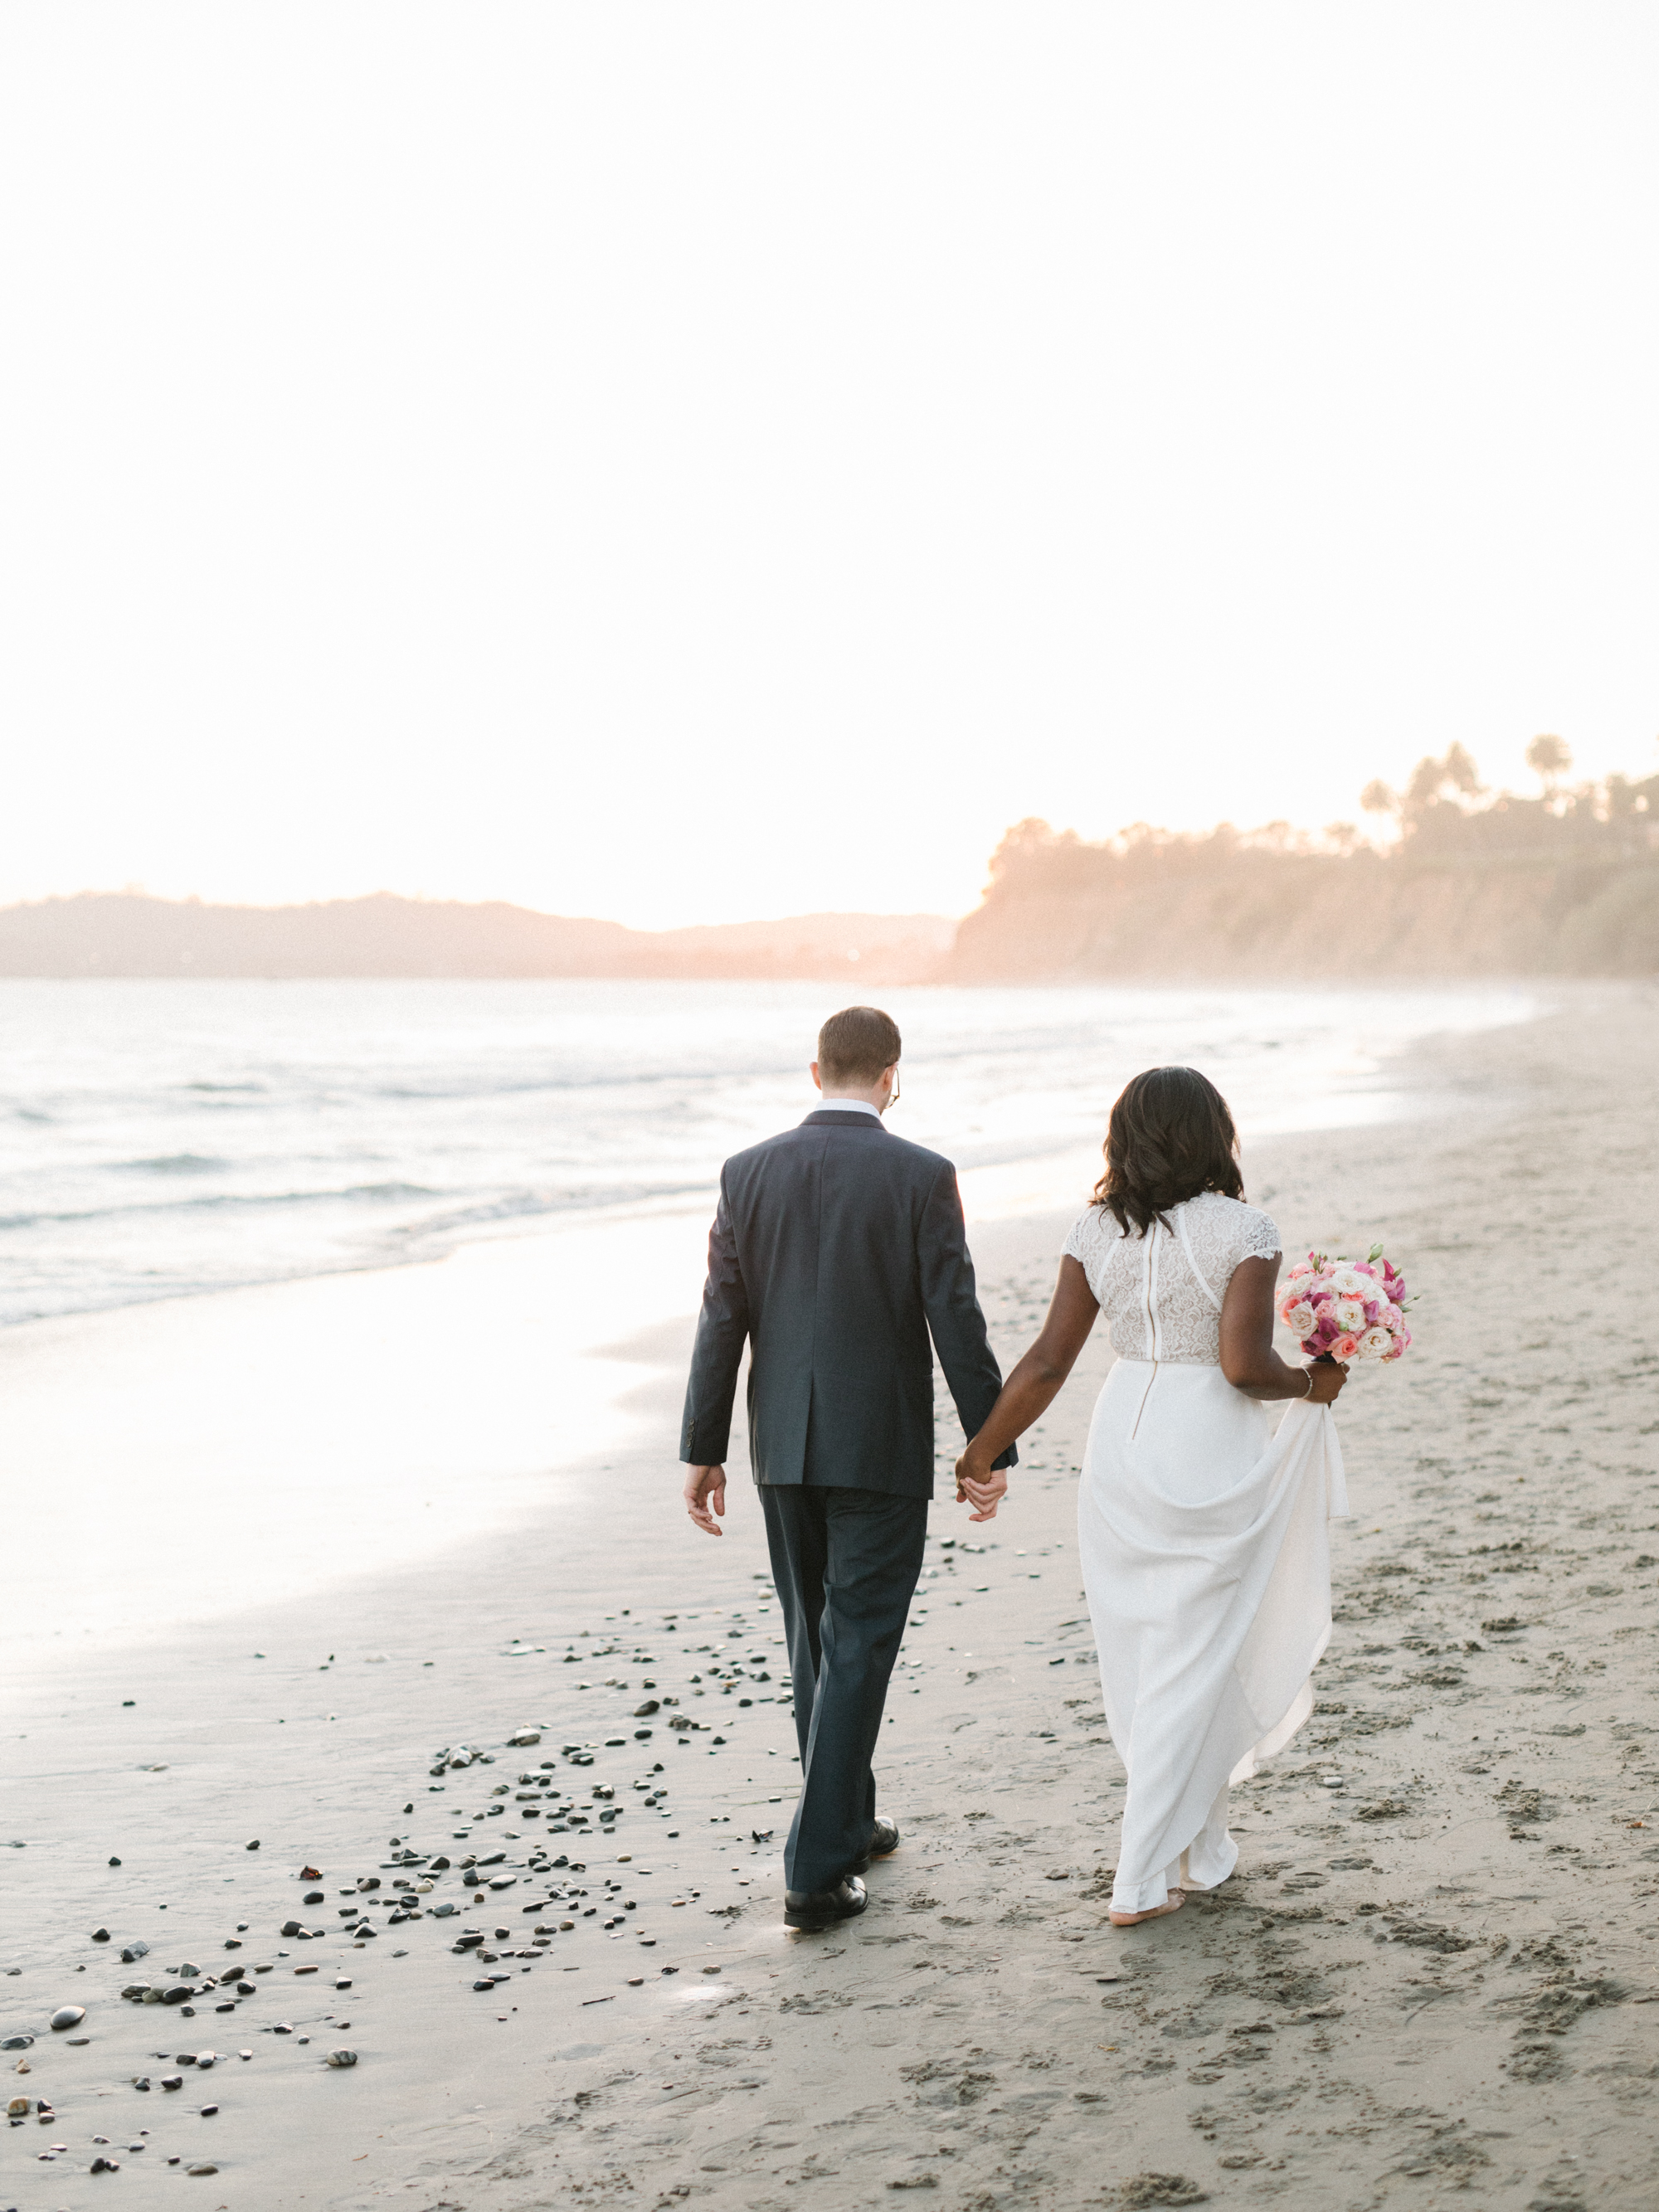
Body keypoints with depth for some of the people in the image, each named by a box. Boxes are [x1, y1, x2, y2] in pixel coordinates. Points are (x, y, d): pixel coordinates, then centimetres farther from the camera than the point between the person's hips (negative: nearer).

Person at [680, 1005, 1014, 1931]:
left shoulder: (749, 1171, -1)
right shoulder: (922, 1176, -10)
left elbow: (722, 1321, -1)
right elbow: (958, 1324, -10)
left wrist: (704, 1449, 5)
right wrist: (991, 1447, -1)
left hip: (783, 1446, 4)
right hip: (882, 1449, -4)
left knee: (818, 1641, 19)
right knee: (857, 1651, 1)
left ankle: (847, 1824, 32)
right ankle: (817, 1869, -2)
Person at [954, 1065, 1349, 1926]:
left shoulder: (1096, 1233, 0)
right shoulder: (1243, 1233, -12)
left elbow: (1046, 1363, -2)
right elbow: (1243, 1364, -20)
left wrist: (983, 1453, 7)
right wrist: (1310, 1385, 0)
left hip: (1121, 1444, 5)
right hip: (1211, 1456, -5)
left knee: (1138, 1656, 17)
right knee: (1189, 1664, 3)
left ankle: (1194, 1847, 32)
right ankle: (1141, 1878, 5)